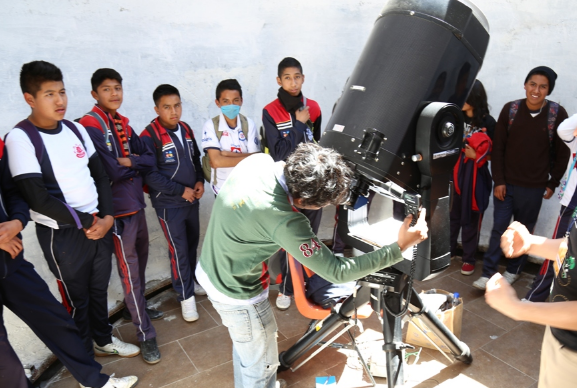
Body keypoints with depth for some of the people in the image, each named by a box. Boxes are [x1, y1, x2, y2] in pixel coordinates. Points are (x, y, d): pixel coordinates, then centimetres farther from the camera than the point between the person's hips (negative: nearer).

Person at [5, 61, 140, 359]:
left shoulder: (76, 129, 5)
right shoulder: (20, 138, -14)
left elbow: (100, 175, 9)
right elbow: (38, 199, -18)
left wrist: (107, 216, -3)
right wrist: (85, 224, -13)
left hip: (99, 224, 5)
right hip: (62, 234, -5)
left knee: (99, 288, 18)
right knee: (77, 298, 11)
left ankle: (103, 340, 41)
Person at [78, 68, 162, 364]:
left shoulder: (123, 123, 10)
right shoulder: (90, 125, -14)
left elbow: (150, 159, 4)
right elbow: (112, 171, -21)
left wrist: (130, 162, -14)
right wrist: (136, 164, -5)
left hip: (136, 203, 8)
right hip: (117, 209, -7)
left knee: (140, 260, 19)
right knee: (129, 270, 0)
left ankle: (136, 308, 40)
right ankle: (145, 334, 11)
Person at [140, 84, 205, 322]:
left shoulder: (185, 129, 4)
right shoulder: (149, 136, -17)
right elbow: (150, 175, -19)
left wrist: (200, 181, -2)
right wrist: (181, 190, -17)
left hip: (192, 200, 6)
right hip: (168, 204, -6)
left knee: (192, 243, 17)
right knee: (179, 250, 1)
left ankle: (190, 282, 38)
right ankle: (185, 296, 18)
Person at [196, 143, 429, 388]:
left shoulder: (257, 160, -16)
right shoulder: (283, 221, -37)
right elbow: (336, 272, -28)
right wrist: (400, 247, -25)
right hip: (237, 294, -8)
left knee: (244, 346, 32)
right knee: (261, 365, 18)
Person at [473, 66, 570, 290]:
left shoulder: (557, 114, -5)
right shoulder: (510, 109, -2)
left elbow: (562, 153, 2)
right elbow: (498, 148, -2)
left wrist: (553, 183, 3)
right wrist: (498, 181, -5)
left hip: (534, 187, 0)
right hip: (506, 183, 1)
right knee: (499, 228, 3)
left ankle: (514, 270, 29)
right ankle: (488, 273, 11)